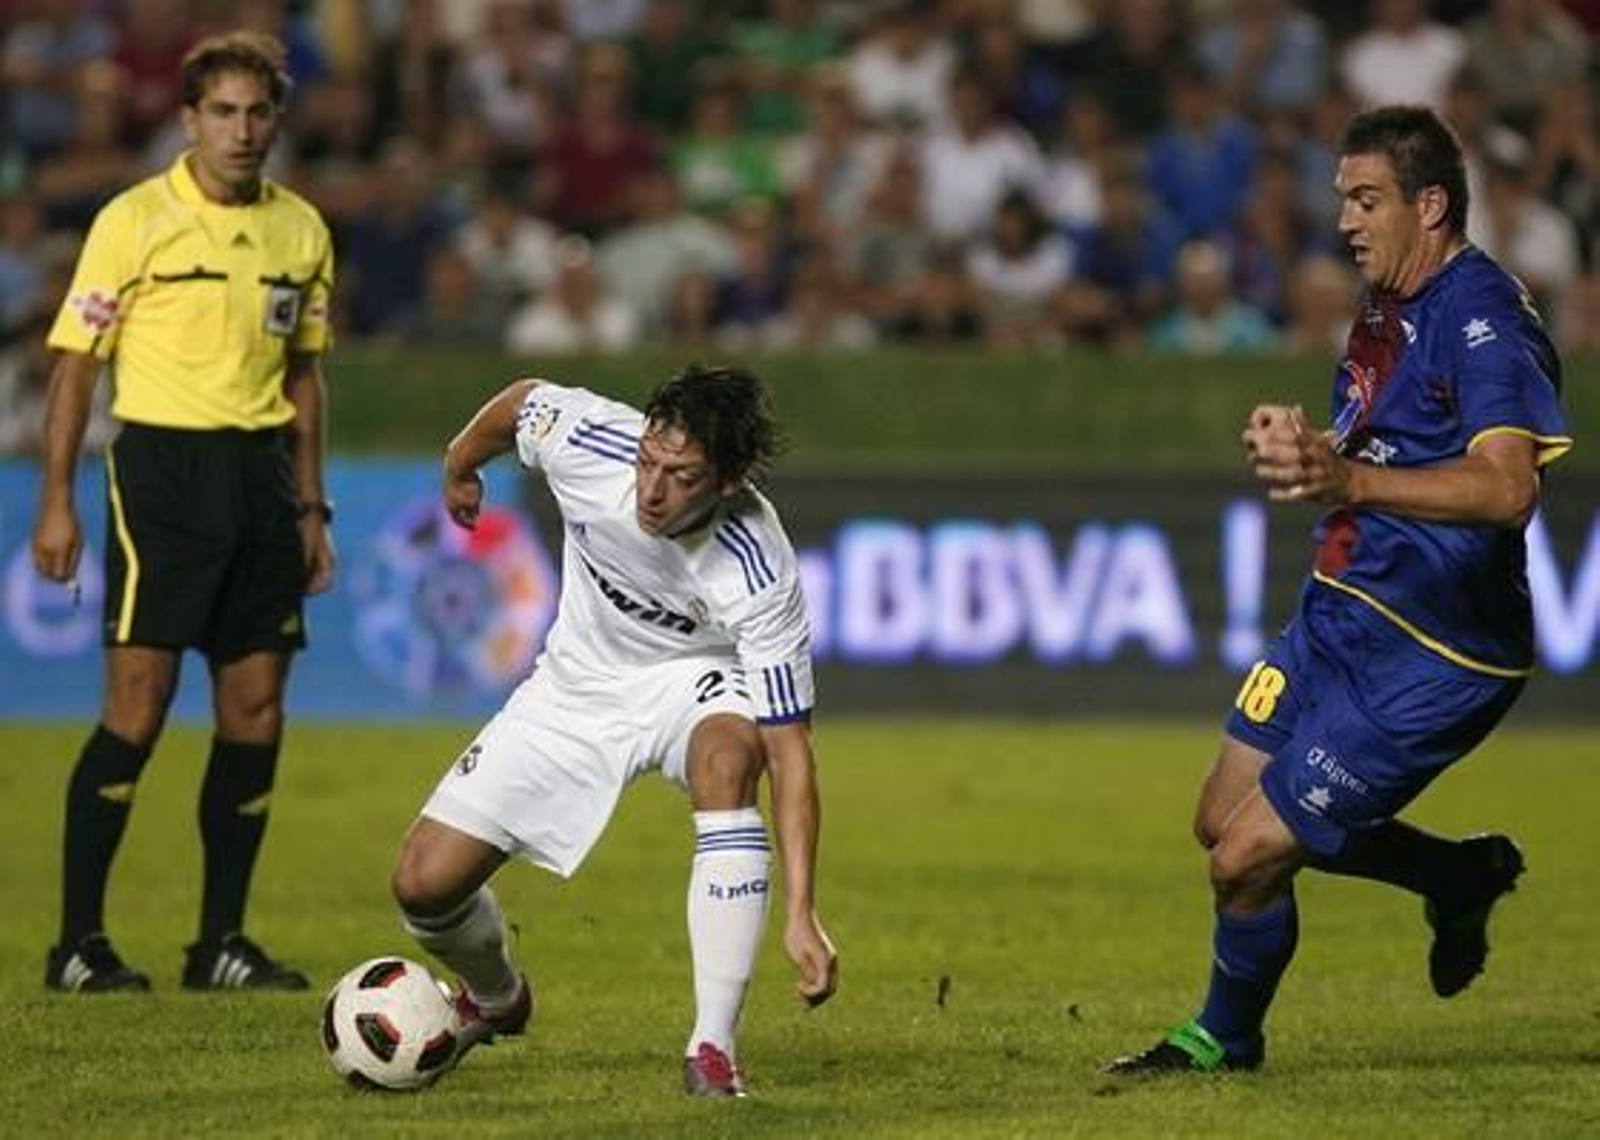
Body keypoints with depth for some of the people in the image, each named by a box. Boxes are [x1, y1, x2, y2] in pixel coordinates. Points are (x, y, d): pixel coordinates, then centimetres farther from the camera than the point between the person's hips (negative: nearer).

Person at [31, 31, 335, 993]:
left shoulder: (302, 230, 10)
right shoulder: (135, 220, -6)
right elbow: (76, 363, -4)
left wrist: (311, 507, 15)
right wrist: (57, 503, -9)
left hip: (260, 475, 5)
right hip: (161, 462, -5)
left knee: (256, 711, 4)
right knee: (139, 705, -10)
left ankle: (223, 942, 12)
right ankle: (79, 942, -5)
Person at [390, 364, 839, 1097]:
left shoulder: (761, 577, -34)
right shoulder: (589, 440, -28)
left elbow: (788, 747, -32)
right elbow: (518, 402, -3)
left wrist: (801, 915, -38)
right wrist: (459, 470, 18)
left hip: (692, 680, -3)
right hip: (578, 682, 3)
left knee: (729, 753, -40)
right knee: (424, 885, -6)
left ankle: (713, 1050, -36)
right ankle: (495, 998, 33)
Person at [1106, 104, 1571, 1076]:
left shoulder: (1484, 320, -20)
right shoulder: (1387, 310, 11)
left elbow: (1507, 486, -33)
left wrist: (1347, 480, -44)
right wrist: (1302, 448, 1)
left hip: (1429, 661, -10)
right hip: (1342, 619, 10)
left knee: (1249, 858, -7)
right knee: (1225, 821, 16)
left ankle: (1226, 1038, 21)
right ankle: (1463, 875, 31)